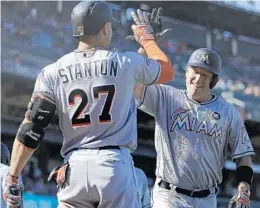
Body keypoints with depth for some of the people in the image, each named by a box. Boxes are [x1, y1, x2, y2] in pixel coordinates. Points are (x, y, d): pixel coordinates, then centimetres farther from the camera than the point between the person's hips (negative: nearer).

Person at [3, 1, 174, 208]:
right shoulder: (126, 63, 1)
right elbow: (167, 71, 21)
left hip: (74, 168, 2)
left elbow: (30, 130, -3)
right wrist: (147, 38, 37)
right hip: (115, 165, -2)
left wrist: (12, 178, 0)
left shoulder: (53, 73, 2)